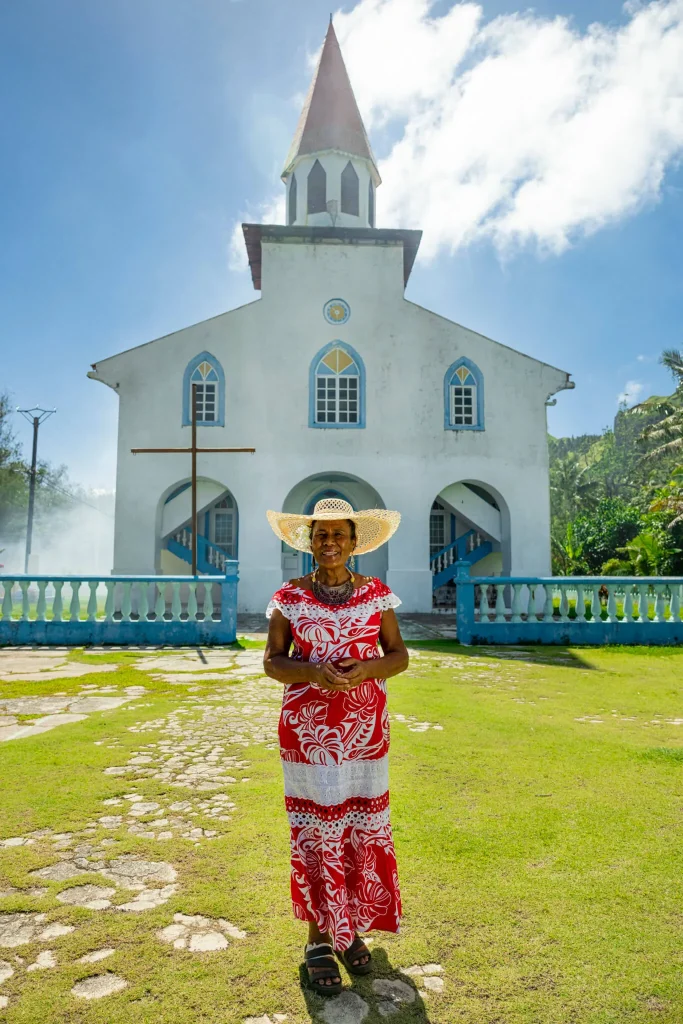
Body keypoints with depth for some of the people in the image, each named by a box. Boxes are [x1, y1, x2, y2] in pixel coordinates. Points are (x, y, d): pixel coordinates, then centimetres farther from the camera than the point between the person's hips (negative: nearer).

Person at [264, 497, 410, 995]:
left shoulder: (376, 593, -1)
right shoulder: (289, 597, -4)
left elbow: (399, 655, 2)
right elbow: (272, 661, -3)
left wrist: (365, 668, -19)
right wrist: (315, 673, -21)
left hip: (365, 731, 2)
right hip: (307, 731, -1)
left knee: (365, 829, 11)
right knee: (315, 831, 7)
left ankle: (352, 929, 33)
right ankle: (319, 939, 26)